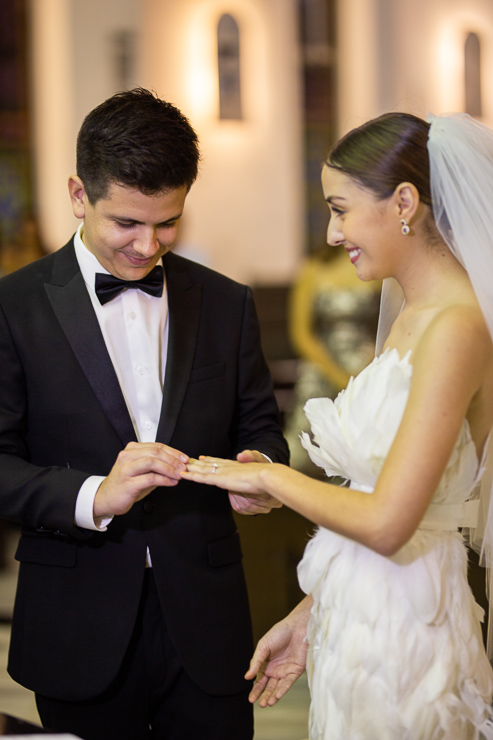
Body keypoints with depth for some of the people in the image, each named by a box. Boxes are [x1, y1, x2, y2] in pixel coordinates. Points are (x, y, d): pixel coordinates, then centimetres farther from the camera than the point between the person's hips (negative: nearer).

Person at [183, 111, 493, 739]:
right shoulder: (412, 316, 9)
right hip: (355, 621, 8)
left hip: (398, 632, -8)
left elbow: (387, 523, -24)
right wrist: (310, 614, 13)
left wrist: (267, 477, -9)